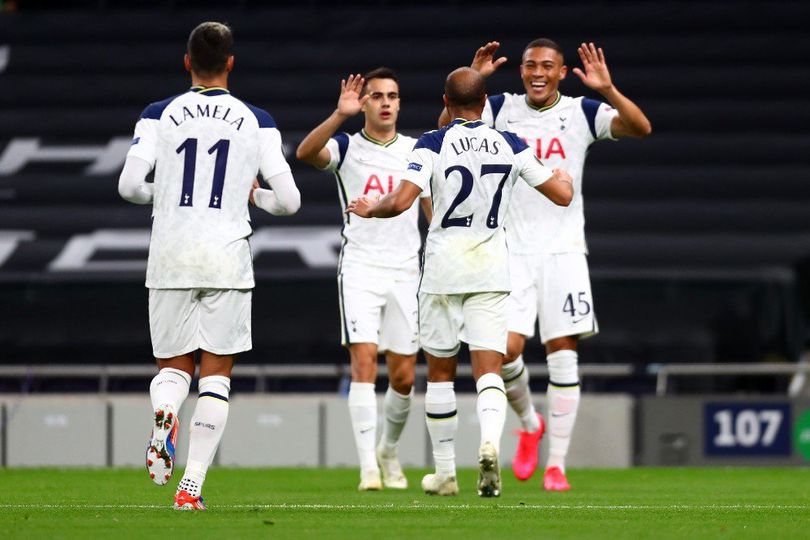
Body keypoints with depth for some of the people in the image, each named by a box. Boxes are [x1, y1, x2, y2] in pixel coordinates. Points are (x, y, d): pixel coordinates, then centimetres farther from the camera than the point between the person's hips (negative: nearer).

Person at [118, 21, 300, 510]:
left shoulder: (160, 116, 3)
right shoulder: (257, 123, 4)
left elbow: (130, 185, -6)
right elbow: (288, 200, 0)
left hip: (170, 255, 0)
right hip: (227, 257, 0)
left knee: (173, 365, 14)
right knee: (216, 374, 6)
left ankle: (163, 415, -21)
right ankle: (192, 485, -3)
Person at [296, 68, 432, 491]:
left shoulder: (417, 151, 9)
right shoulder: (347, 147, 0)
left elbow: (434, 211, 15)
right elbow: (305, 153, -22)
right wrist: (340, 114, -35)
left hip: (406, 272, 3)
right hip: (360, 269, -3)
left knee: (403, 376, 4)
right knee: (363, 361, -15)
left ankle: (389, 451, 29)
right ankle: (368, 467, -16)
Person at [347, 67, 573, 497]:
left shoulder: (433, 144, -6)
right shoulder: (511, 147, 2)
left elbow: (401, 201, -16)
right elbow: (562, 195, 5)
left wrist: (371, 209, 5)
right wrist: (563, 177, 29)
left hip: (444, 268, -1)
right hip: (491, 269, 1)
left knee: (440, 371, 12)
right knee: (489, 369, -1)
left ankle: (444, 472, 17)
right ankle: (490, 440, -31)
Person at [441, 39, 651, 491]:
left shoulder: (581, 113, 1)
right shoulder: (501, 109, 5)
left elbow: (641, 128, -11)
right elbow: (448, 125, -8)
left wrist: (608, 90, -26)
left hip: (564, 249, -1)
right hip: (512, 250, 1)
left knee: (562, 353, -4)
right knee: (506, 348, -10)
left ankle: (557, 464, 1)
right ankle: (529, 424, 21)